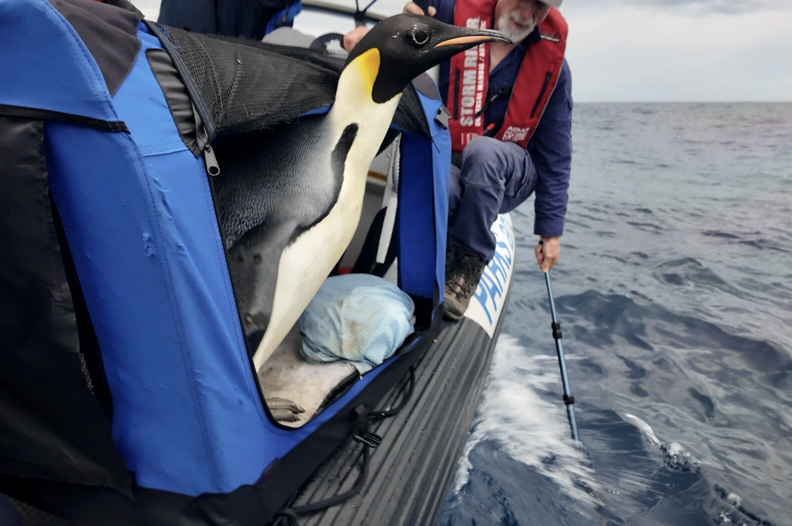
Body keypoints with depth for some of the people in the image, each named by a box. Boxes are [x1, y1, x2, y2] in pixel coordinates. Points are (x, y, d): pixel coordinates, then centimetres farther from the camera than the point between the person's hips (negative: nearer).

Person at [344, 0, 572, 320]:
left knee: (482, 150, -35)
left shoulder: (552, 62, -3)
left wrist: (551, 231, -2)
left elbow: (556, 155, 0)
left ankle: (470, 260, -17)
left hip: (510, 176, 2)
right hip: (446, 165, -1)